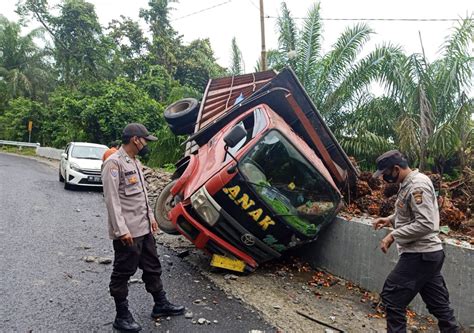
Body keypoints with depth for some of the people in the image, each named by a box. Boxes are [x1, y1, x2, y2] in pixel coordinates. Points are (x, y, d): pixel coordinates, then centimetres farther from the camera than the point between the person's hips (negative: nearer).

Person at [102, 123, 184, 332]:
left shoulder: (135, 162, 14)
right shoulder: (114, 163, -15)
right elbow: (112, 199, -20)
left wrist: (151, 217, 19)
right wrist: (121, 230, -22)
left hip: (144, 228, 9)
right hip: (127, 232, -9)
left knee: (152, 267, 18)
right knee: (122, 273, 6)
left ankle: (160, 305, 33)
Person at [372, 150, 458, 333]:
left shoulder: (418, 184, -20)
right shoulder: (408, 183, 10)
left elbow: (425, 223, -25)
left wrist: (393, 236, -21)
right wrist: (390, 220, 11)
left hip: (420, 255, -10)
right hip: (429, 254, 10)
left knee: (392, 298, -3)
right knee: (438, 304, 17)